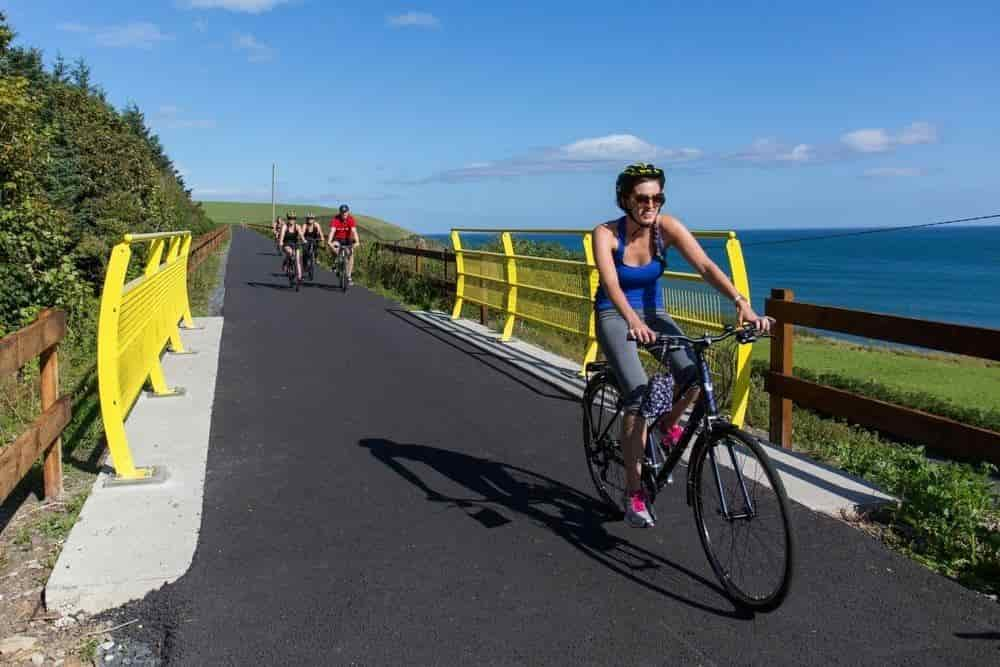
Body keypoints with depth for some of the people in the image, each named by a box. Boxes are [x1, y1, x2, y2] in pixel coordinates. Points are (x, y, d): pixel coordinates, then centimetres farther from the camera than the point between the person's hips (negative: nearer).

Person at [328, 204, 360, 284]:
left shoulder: (351, 219, -20)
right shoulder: (335, 219, -22)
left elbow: (354, 231, -31)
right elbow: (332, 231, -32)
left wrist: (357, 242, -46)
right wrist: (329, 241, -48)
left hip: (347, 239, 1)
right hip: (337, 239, -1)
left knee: (350, 255, -14)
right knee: (333, 246, -32)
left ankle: (349, 277, -7)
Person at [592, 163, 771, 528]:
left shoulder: (667, 227, -13)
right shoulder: (606, 234, -20)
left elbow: (705, 266, -24)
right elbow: (610, 284, -36)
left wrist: (741, 302, -40)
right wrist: (634, 322, -55)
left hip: (653, 311, 3)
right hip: (615, 316, -3)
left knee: (694, 373, -24)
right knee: (638, 395, -23)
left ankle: (669, 423, 11)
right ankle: (633, 493, -10)